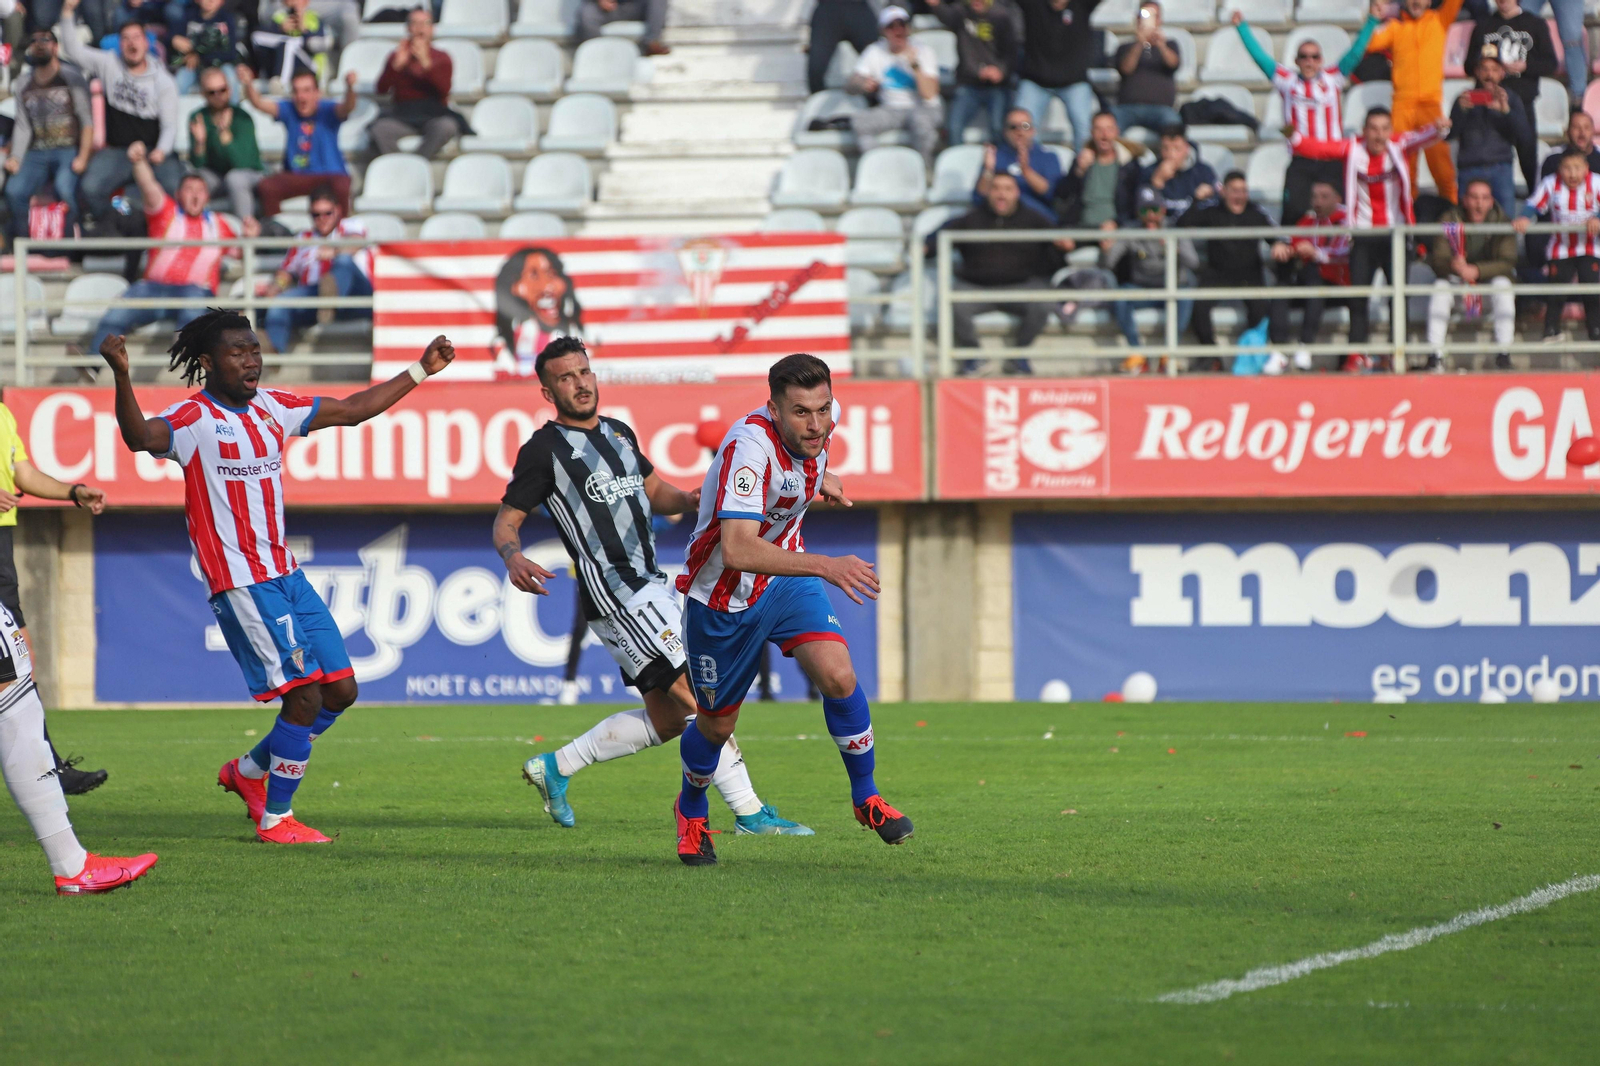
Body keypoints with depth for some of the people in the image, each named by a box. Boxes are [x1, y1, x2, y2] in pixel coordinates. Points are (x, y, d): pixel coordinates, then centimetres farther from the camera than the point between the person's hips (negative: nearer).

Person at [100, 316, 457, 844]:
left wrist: (421, 370, 23)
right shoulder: (195, 418, -11)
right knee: (305, 691, -12)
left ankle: (248, 771, 26)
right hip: (240, 582, -8)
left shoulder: (272, 408, 11)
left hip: (286, 572, 8)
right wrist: (121, 377, -50)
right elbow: (141, 436, -33)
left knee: (340, 690, 8)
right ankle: (275, 819, 2)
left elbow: (354, 409, 22)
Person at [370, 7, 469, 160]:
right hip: (402, 115, 0)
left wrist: (426, 62, -18)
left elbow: (444, 90, -7)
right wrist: (397, 65, -14)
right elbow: (381, 89, 1)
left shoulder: (441, 57, 10)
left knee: (447, 127, -36)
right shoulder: (396, 57, 13)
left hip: (433, 113, 0)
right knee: (380, 129, -32)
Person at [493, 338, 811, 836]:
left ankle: (555, 767, 23)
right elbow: (506, 520, -2)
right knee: (698, 696, -14)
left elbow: (653, 491, 28)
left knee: (666, 718, 11)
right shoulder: (544, 449, -5)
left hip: (652, 587, 9)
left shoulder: (619, 433, 17)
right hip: (616, 594, -9)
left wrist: (689, 499, 5)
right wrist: (513, 558, -25)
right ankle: (749, 813, -12)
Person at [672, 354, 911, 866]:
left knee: (838, 676, -19)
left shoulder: (819, 423, -12)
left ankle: (865, 797, 0)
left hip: (786, 581, 5)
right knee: (717, 724, 12)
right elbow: (737, 549, -46)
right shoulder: (750, 446, -35)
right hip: (723, 595, -5)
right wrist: (825, 565, -51)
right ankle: (691, 810, 43)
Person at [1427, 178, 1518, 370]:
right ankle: (1435, 354, -31)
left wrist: (1476, 270, -38)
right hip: (1457, 280, 0)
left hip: (1490, 277, 0)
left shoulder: (1502, 222, -14)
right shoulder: (1450, 220, -14)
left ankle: (1504, 354, -30)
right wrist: (1453, 265, -46)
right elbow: (1437, 260, -22)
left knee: (1503, 285, -32)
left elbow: (1507, 263, -23)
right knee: (1440, 287, -30)